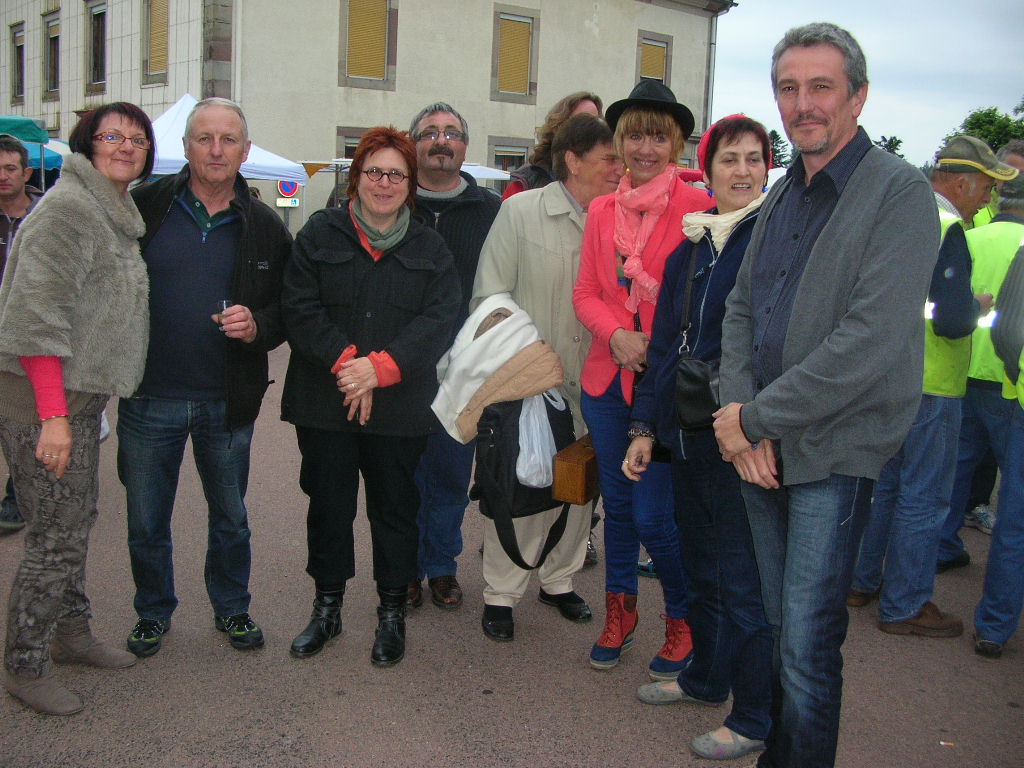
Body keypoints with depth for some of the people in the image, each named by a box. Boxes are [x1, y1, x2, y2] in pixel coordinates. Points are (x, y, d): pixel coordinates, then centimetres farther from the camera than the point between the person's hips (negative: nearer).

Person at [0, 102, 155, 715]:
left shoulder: (117, 214, 15)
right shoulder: (69, 207, -15)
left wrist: (73, 406, 16)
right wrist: (54, 414, -23)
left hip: (81, 394, 9)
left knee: (79, 521, 18)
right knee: (58, 536, -3)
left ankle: (71, 632, 34)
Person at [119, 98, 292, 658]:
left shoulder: (265, 226, 2)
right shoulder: (144, 207, -2)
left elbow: (289, 307, 5)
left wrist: (257, 326, -16)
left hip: (229, 401, 1)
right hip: (149, 398, -1)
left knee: (230, 517, 16)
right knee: (146, 521, 12)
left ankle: (232, 608, 37)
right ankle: (152, 612, 34)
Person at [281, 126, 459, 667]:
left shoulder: (430, 247, 7)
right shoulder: (320, 233, 4)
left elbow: (439, 319, -5)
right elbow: (300, 308, -5)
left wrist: (381, 367, -18)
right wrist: (344, 361, -18)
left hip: (399, 405, 0)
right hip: (324, 402, 0)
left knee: (395, 507, 8)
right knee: (328, 503, 10)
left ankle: (392, 612, 23)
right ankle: (327, 607, 26)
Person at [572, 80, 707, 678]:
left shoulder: (696, 207, -7)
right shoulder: (602, 210, 9)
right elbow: (586, 292, 8)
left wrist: (662, 350, -17)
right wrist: (617, 334, -10)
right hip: (608, 377, 5)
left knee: (653, 515, -3)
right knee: (617, 503, 16)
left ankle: (683, 620, 22)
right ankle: (620, 612, 34)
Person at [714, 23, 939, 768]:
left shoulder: (900, 193, -12)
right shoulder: (782, 194, 12)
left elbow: (872, 340, -21)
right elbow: (740, 308, 10)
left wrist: (754, 418, -16)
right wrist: (741, 416, -6)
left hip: (833, 454, -7)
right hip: (762, 450, 7)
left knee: (808, 647, -2)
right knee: (775, 625, 18)